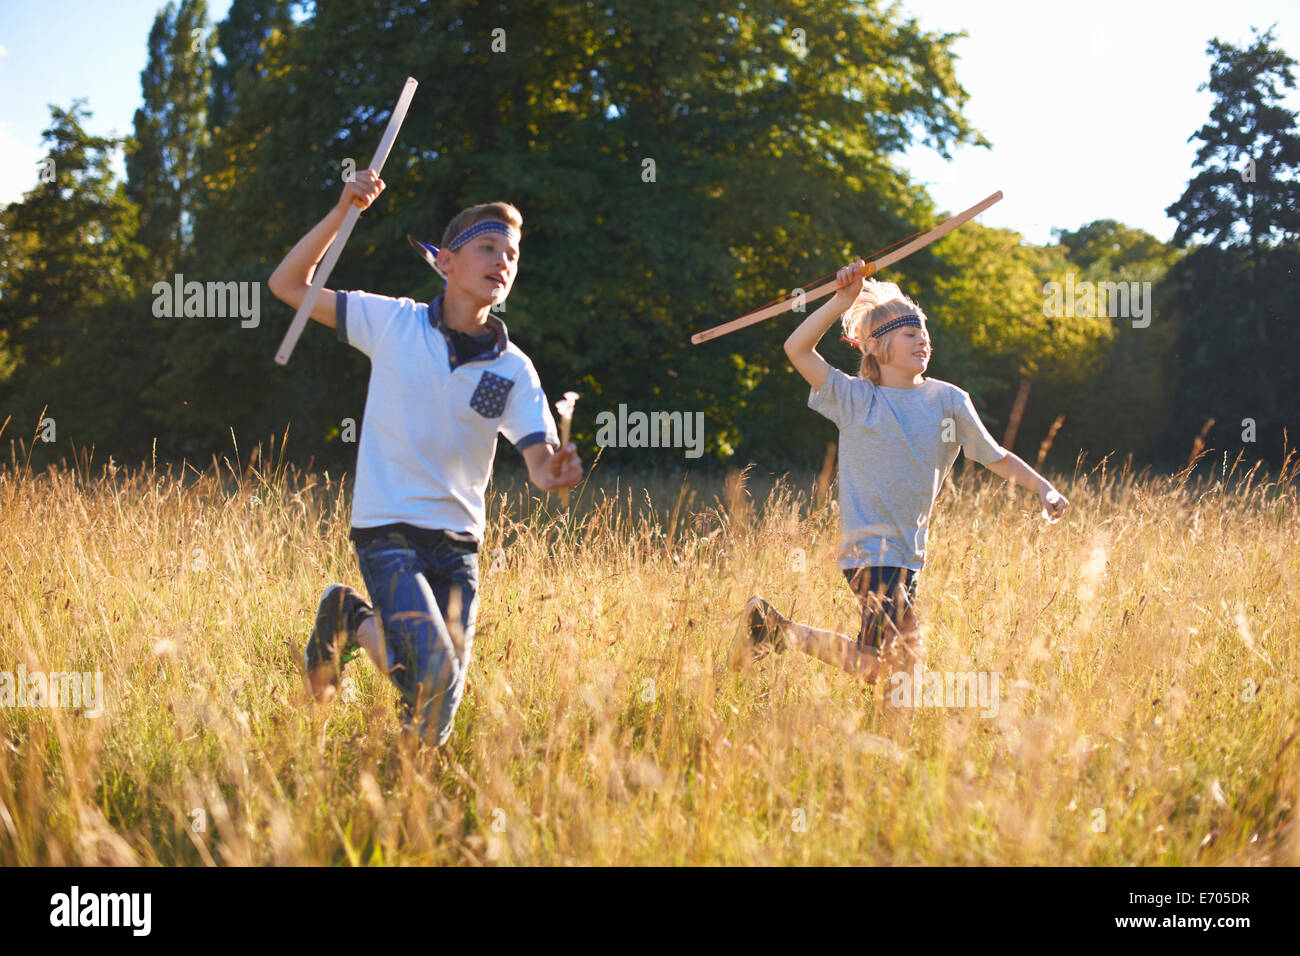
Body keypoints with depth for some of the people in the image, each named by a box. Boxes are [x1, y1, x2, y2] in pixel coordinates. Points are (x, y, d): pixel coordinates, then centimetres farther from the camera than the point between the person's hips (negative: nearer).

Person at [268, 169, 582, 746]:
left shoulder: (514, 369, 0)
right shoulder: (395, 322, -3)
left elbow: (540, 465, -8)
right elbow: (288, 286, -3)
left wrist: (556, 474, -33)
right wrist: (344, 209, -13)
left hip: (458, 545, 3)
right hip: (388, 532, -3)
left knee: (433, 731, 1)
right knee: (431, 672, -24)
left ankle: (360, 625, 29)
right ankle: (342, 621, 9)